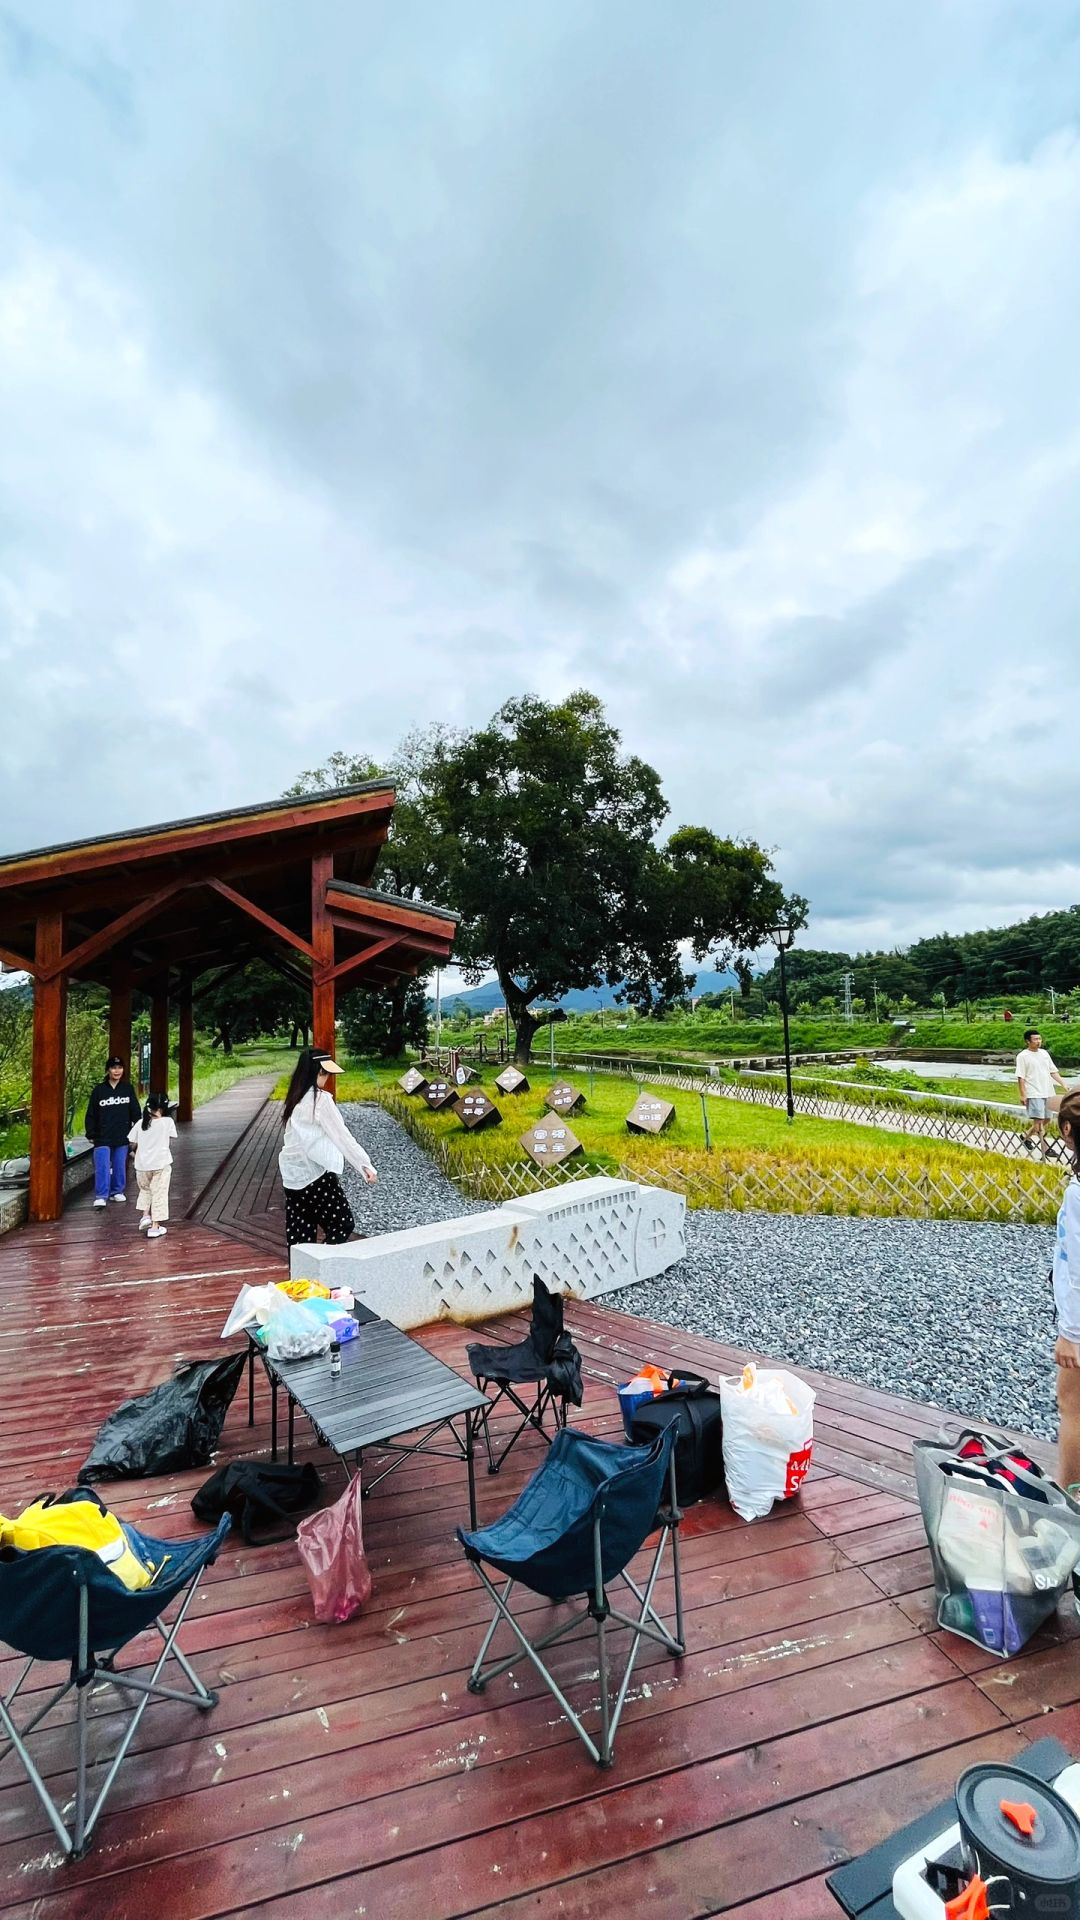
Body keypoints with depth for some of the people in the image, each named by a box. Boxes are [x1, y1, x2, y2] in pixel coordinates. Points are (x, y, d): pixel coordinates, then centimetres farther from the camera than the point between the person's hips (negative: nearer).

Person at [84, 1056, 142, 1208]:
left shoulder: (128, 1088, 4)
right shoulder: (99, 1090, -2)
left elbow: (135, 1111, 6)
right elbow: (91, 1114, 1)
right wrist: (90, 1134, 0)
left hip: (122, 1137, 2)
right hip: (103, 1137, -2)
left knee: (120, 1166, 11)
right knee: (102, 1167, -8)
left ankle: (117, 1191, 25)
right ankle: (101, 1196, -4)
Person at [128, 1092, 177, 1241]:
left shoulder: (140, 1123, 2)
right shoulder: (168, 1122, -7)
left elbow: (133, 1145, 4)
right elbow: (170, 1144, -3)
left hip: (142, 1164, 3)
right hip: (161, 1164, -3)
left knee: (145, 1190, 27)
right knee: (159, 1194, 6)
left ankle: (145, 1216, 13)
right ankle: (155, 1226, 8)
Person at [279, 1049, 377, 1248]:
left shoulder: (297, 1098, 7)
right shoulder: (320, 1099, -15)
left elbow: (304, 1136, 10)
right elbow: (342, 1136, -17)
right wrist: (365, 1166, -15)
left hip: (293, 1175, 8)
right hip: (315, 1173, -8)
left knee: (299, 1234, 12)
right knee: (343, 1224, 4)